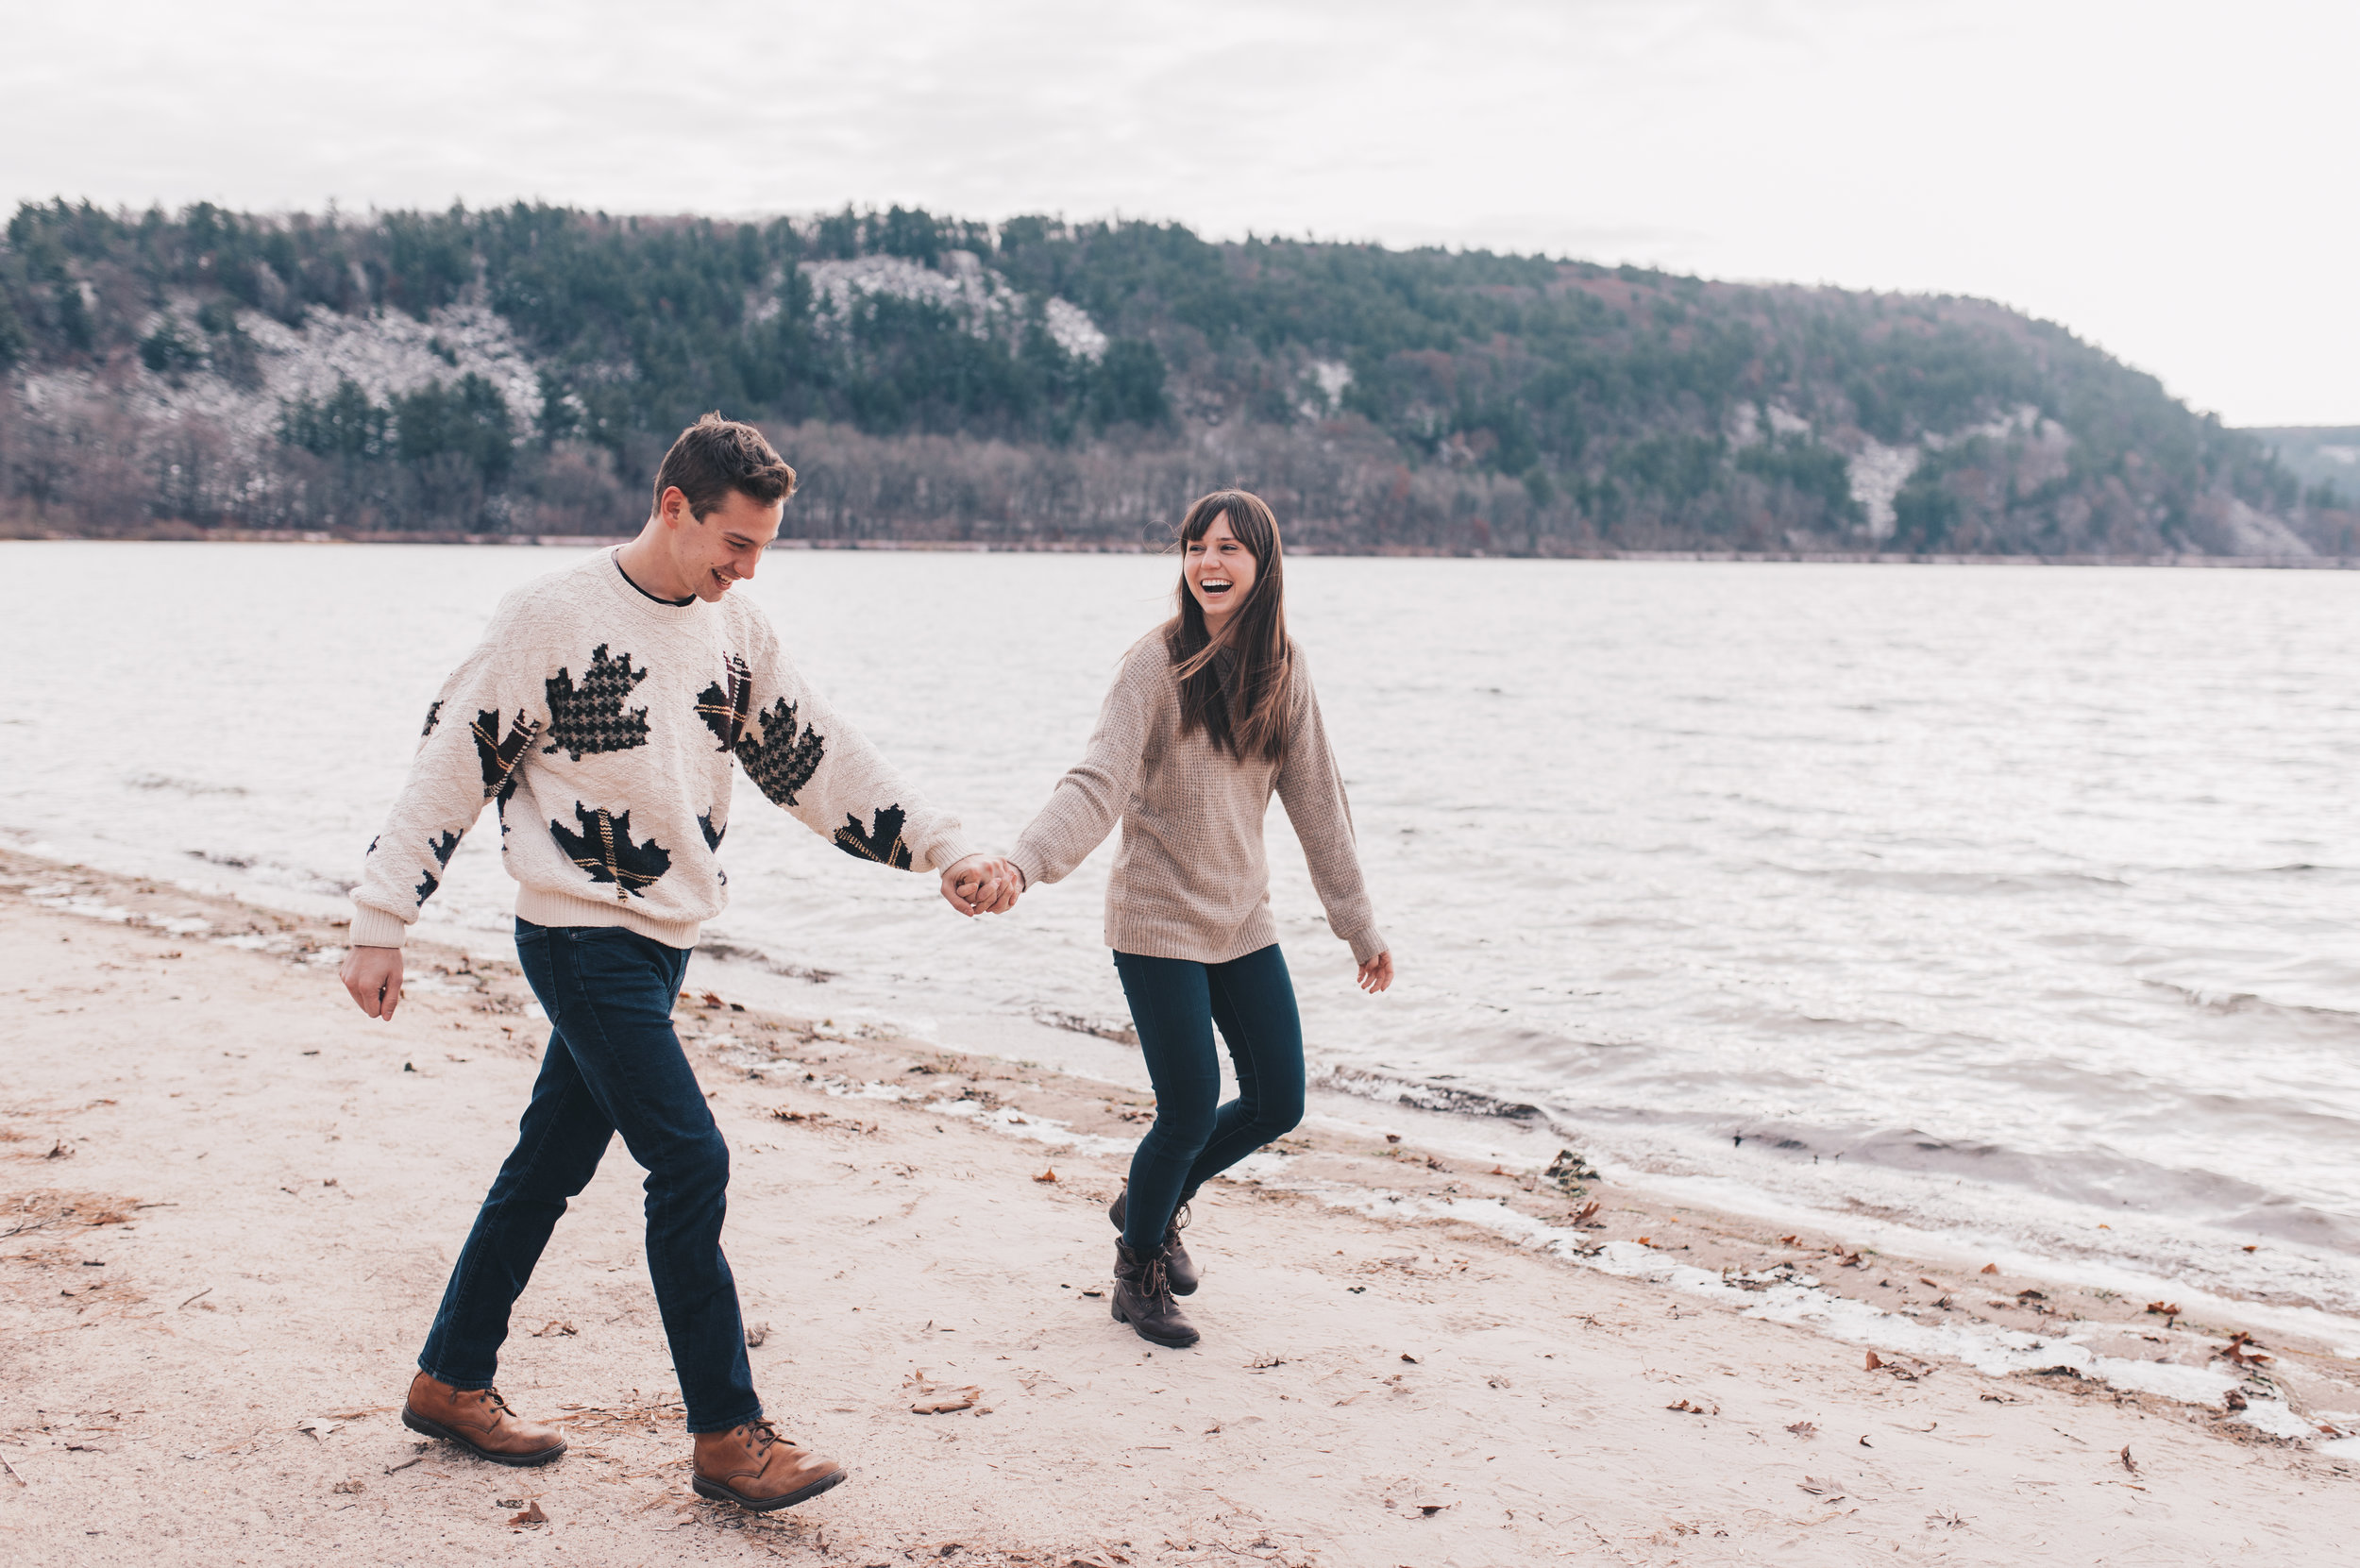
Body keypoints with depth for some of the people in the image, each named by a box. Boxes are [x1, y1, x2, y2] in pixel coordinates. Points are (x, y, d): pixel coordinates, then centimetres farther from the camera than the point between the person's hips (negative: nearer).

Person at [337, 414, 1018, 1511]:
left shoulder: (737, 632, 6)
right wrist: (380, 925, -9)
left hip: (663, 945, 7)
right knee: (690, 1163, -10)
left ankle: (452, 1383, 30)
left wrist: (948, 854, -1)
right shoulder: (554, 614, -12)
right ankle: (727, 1433, 0)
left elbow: (822, 761, 8)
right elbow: (452, 764, -9)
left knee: (551, 1164, 15)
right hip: (579, 937, -7)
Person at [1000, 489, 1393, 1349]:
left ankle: (1156, 1199, 36)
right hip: (1159, 923, -6)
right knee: (1190, 1111, -6)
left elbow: (1317, 801, 8)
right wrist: (1021, 862, -41)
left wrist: (1360, 925, 11)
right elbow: (1097, 784, -24)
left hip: (1244, 922, 6)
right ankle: (1137, 1268, 21)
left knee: (1277, 1103, 8)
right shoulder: (1158, 662, -15)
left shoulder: (1283, 669, 1)